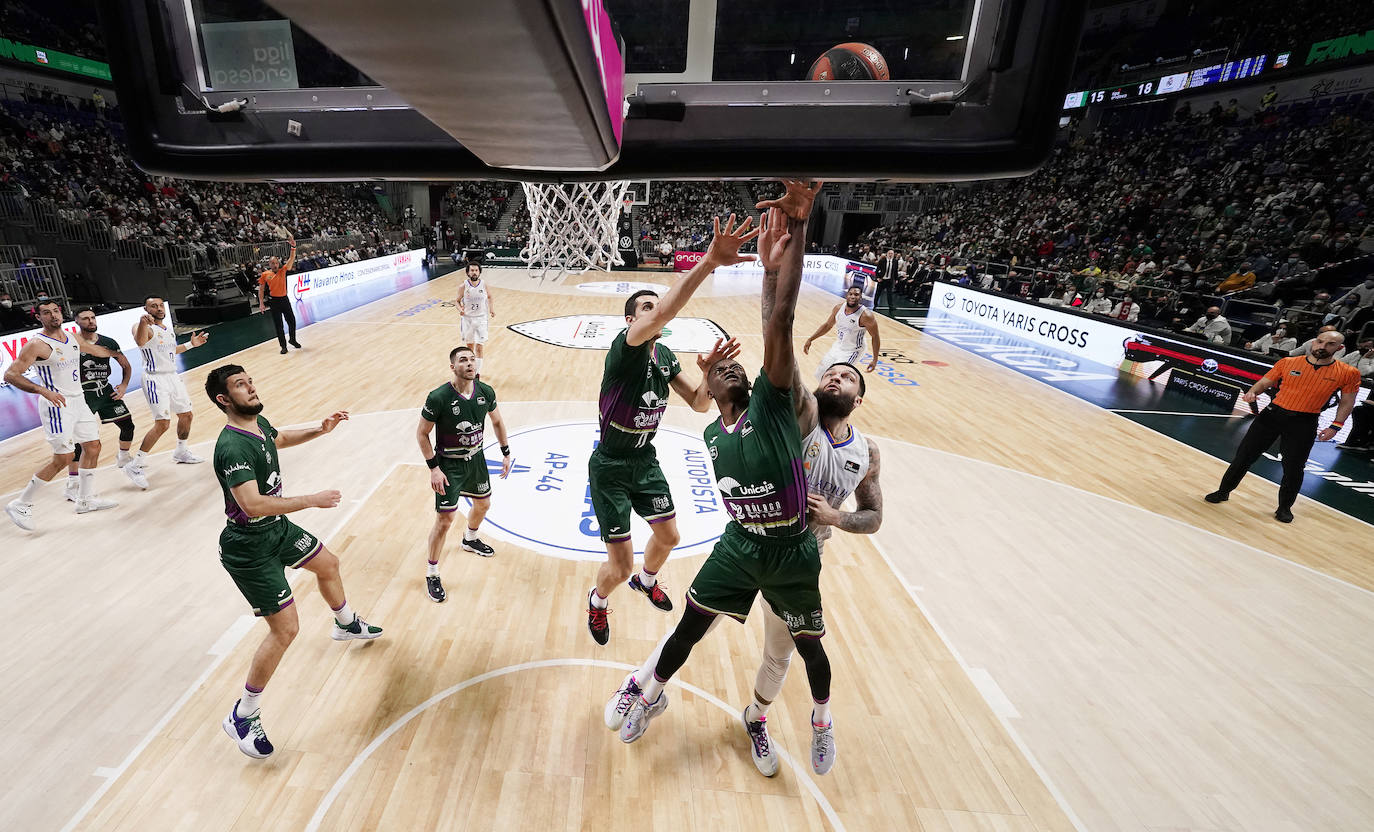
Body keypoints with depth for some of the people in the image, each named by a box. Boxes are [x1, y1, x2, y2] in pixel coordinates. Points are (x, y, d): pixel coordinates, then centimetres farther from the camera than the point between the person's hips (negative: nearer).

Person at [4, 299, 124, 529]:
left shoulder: (72, 338, 8)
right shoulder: (37, 344, -15)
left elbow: (97, 350, 30)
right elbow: (10, 375, -18)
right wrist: (43, 391, -30)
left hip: (78, 402, 8)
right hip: (57, 406, -8)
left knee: (93, 447, 12)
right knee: (63, 458, -10)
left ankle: (86, 499, 24)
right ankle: (21, 504, 6)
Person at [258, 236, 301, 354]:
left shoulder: (283, 270, 2)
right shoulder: (265, 275, -2)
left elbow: (291, 259, -10)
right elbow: (261, 290, 3)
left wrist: (293, 247, -23)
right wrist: (261, 303, -4)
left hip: (284, 299, 2)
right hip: (274, 301, -2)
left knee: (291, 321, 9)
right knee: (278, 325, 2)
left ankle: (292, 340, 31)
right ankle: (283, 346, 9)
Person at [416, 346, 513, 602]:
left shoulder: (485, 392, -10)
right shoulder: (438, 397, -25)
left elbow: (497, 421, 8)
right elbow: (422, 433, -14)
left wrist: (506, 453, 7)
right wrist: (433, 468, -17)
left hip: (476, 458, 6)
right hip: (449, 465, -6)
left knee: (483, 504, 23)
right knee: (445, 519, -5)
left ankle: (470, 540, 55)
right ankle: (432, 574, 14)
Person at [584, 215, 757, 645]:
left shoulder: (665, 355, 1)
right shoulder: (625, 346, -24)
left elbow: (699, 404, 1)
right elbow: (663, 313, -45)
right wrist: (708, 262, -55)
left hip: (646, 461, 7)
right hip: (610, 468, -7)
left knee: (669, 536, 20)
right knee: (619, 566, 0)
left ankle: (645, 580, 54)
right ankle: (598, 600, 37)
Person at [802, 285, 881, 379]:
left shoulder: (866, 315, -25)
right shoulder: (838, 308, -9)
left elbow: (875, 337, -16)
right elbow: (827, 325, 7)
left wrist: (875, 360, -15)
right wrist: (810, 339, 3)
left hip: (852, 352, -7)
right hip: (838, 346, 7)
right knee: (820, 374, 14)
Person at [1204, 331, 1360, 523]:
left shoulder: (1348, 373, 0)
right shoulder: (1287, 362, 0)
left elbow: (1347, 402, 7)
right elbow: (1265, 382, 7)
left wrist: (1335, 426, -1)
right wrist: (1252, 392, -14)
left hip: (1304, 424, 0)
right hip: (1273, 413, 1)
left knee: (1293, 469, 3)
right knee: (1244, 456, 1)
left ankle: (1285, 507, 22)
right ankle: (1223, 492, 16)